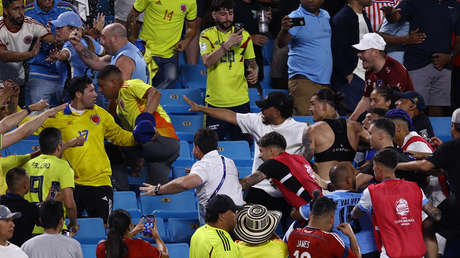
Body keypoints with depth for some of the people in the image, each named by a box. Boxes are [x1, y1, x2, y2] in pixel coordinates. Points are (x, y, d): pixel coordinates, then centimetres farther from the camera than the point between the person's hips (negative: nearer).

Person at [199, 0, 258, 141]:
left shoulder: (244, 35, 7)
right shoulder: (207, 35, 1)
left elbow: (252, 62, 17)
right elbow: (207, 62, -15)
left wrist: (254, 72, -5)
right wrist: (228, 44, -21)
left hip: (240, 102, 2)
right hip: (215, 102, -2)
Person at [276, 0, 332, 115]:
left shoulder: (326, 16, 13)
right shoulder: (295, 18, -7)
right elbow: (281, 44, -20)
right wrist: (284, 30, -42)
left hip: (325, 81, 6)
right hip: (304, 80, -6)